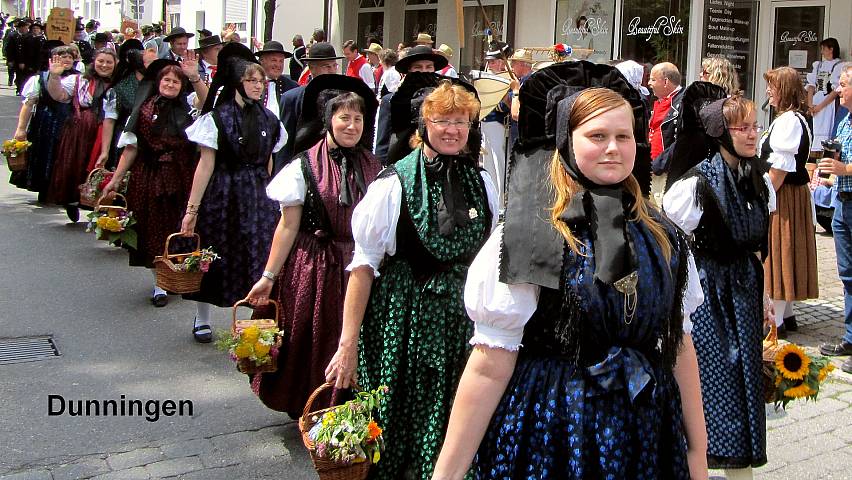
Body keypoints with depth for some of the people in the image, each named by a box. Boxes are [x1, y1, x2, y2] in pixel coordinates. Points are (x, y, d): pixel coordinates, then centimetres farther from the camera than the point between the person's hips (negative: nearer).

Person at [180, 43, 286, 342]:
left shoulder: (268, 119, 6)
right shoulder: (216, 118, -8)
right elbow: (206, 165, -9)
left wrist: (267, 199, 13)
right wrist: (192, 208, -11)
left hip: (257, 196, 4)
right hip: (222, 194, -4)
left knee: (260, 257, 2)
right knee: (213, 256, 7)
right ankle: (202, 320, 25)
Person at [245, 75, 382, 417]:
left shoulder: (372, 167, 4)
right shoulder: (304, 166, -7)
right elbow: (289, 225, -7)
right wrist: (268, 276, -8)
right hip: (315, 266, -3)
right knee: (313, 343, 8)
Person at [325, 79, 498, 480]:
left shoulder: (481, 183, 3)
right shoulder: (394, 184, -11)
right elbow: (364, 265, -11)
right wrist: (348, 343, -13)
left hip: (461, 317, 4)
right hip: (403, 318, -4)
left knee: (451, 430, 10)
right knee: (398, 424, 6)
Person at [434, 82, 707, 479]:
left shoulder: (664, 239, 5)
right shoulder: (526, 237, -11)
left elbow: (680, 345, 9)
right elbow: (490, 364, -14)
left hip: (646, 432, 5)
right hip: (551, 433, -4)